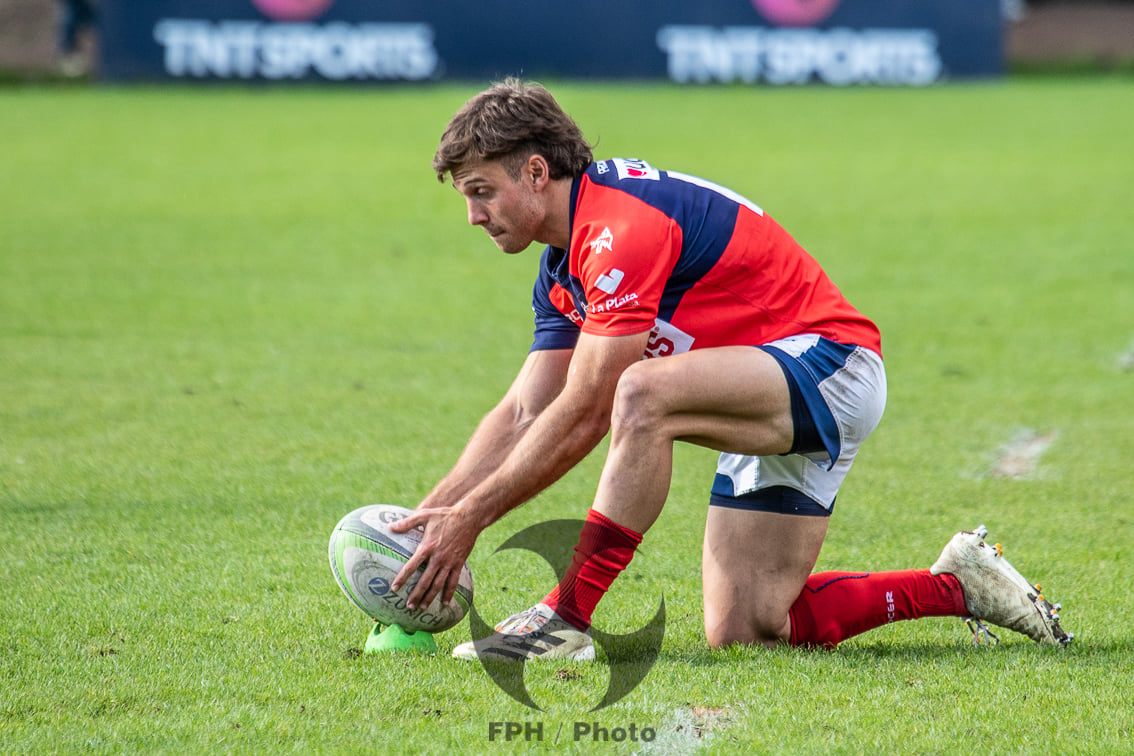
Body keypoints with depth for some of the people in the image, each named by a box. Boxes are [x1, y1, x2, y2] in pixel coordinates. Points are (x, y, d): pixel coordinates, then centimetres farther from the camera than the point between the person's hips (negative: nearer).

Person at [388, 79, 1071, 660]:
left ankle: (567, 620, -31)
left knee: (644, 395, -35)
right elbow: (523, 417, 12)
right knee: (742, 631, 1)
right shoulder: (562, 270, 10)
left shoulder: (623, 223, -21)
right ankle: (955, 586, 16)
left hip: (829, 363, -10)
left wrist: (470, 517, -18)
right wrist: (430, 513, 1)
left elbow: (581, 417, -22)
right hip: (774, 400, 10)